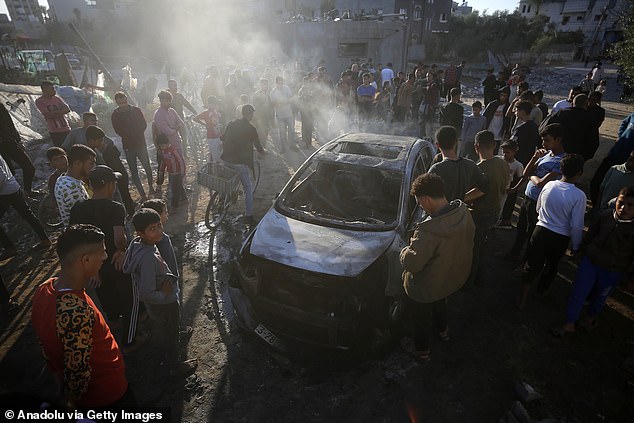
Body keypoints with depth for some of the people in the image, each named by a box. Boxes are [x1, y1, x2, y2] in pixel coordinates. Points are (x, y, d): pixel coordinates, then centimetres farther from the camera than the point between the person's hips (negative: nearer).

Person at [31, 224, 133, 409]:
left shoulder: (45, 288, -11)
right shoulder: (77, 312, -40)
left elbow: (47, 340, 4)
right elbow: (78, 370, -30)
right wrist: (73, 399, -9)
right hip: (107, 393, -7)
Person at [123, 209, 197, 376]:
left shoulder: (138, 243, -12)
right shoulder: (148, 257, -39)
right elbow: (146, 294, -38)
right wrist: (164, 294, -18)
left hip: (165, 300, 9)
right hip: (164, 305, -9)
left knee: (169, 330, 34)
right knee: (172, 334, 17)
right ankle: (175, 367, 42)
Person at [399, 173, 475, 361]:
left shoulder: (429, 231, -41)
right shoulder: (464, 212, -16)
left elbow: (411, 263, -35)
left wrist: (406, 250, -12)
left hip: (425, 290, -7)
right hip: (455, 277, 7)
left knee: (420, 317, 22)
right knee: (440, 303, 37)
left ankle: (422, 350, 47)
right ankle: (443, 330, 63)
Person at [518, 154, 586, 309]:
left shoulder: (549, 185, -7)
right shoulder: (579, 195, -18)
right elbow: (576, 225, -13)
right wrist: (575, 246, 0)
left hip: (540, 231, 2)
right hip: (560, 238, -1)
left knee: (532, 264, 9)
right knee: (551, 266, 23)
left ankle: (523, 298, 15)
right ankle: (542, 290, 44)